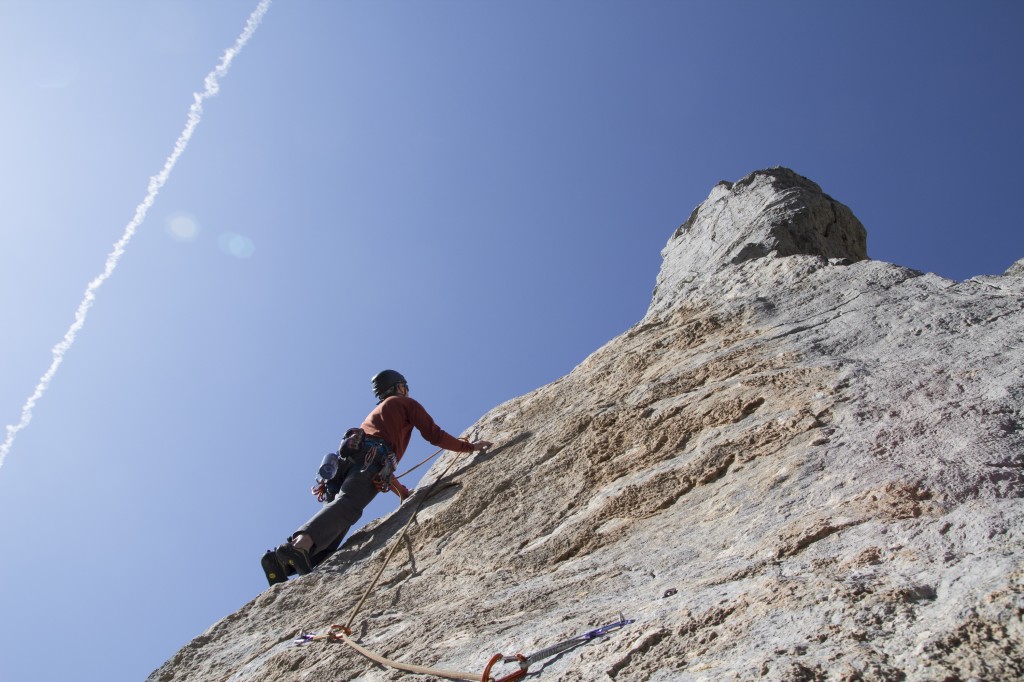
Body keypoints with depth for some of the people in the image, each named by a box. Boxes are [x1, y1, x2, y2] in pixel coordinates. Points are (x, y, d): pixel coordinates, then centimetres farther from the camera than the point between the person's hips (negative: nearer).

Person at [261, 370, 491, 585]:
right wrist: (469, 446, 27)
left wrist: (404, 492, 51)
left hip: (348, 457, 7)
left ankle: (284, 563, -24)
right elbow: (434, 435, 16)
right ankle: (301, 543, -52)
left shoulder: (377, 412, 45)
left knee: (336, 521, -5)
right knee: (347, 505, -28)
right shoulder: (406, 403, 25)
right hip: (371, 457, -7)